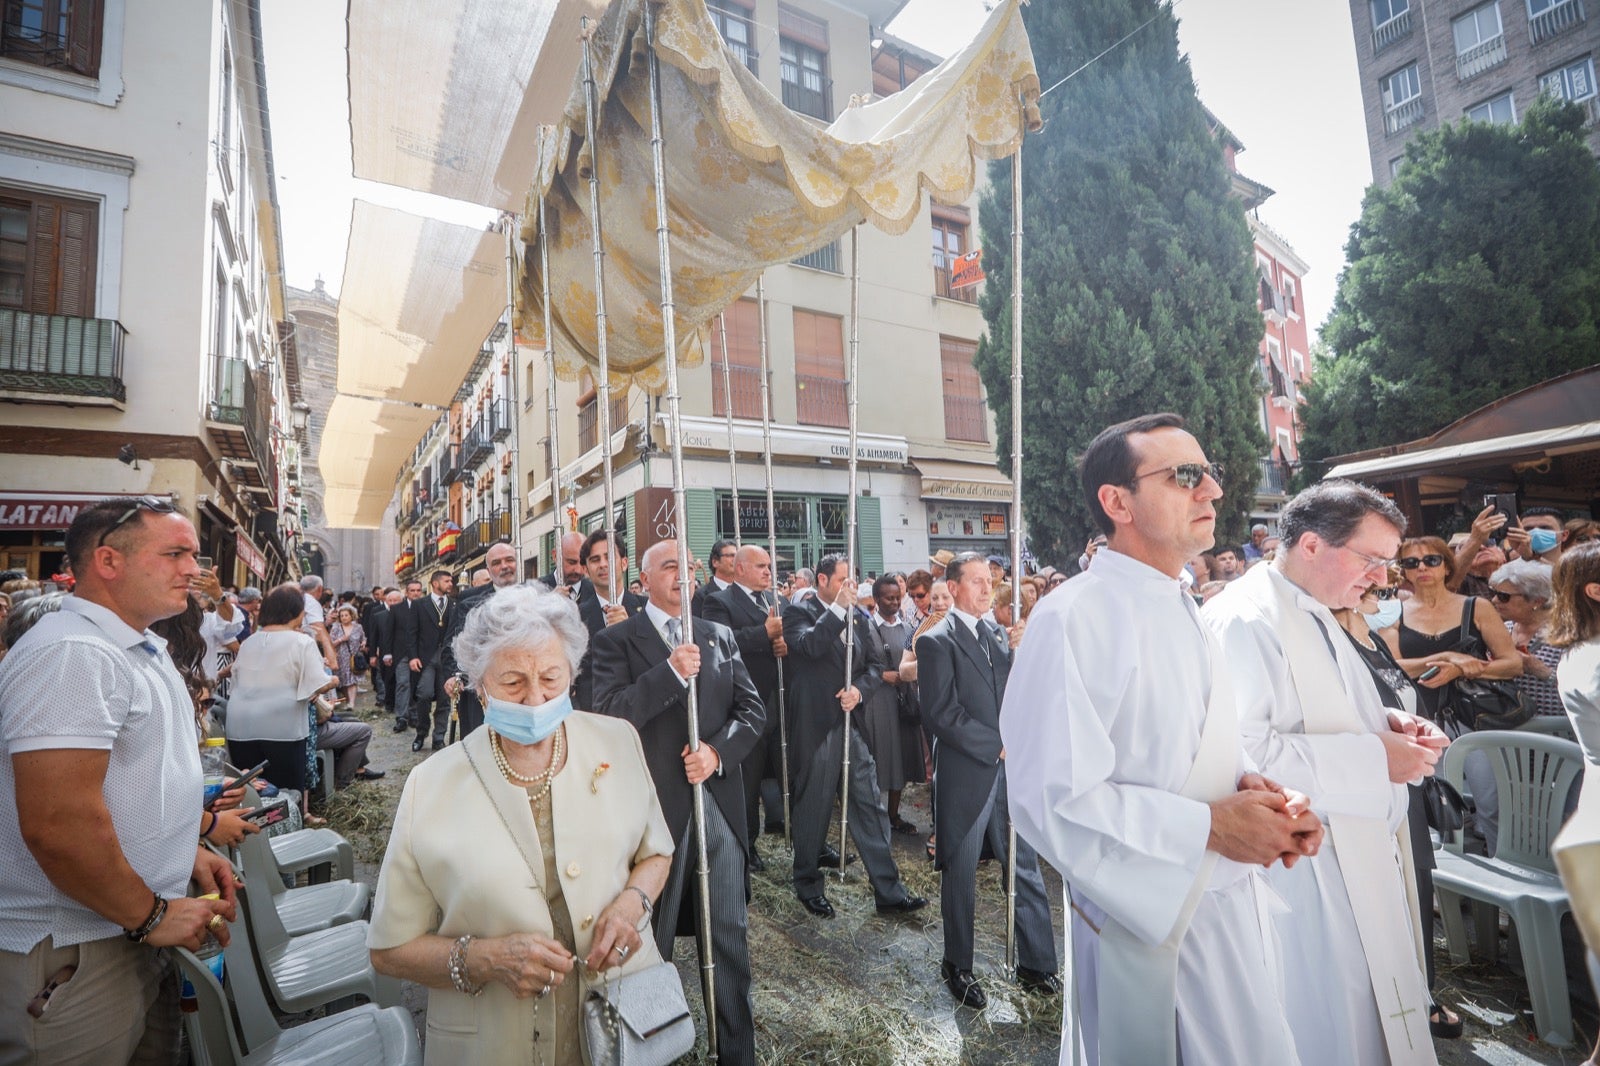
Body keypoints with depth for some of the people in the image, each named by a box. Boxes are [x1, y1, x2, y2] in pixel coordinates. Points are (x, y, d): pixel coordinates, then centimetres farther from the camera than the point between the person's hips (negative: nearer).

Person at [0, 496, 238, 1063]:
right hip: (76, 954, -9)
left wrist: (188, 848, 11)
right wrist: (152, 916, -17)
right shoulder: (70, 654, -22)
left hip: (137, 932, 9)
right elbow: (56, 823, -27)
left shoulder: (140, 649, 10)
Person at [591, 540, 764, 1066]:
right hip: (656, 805, -3)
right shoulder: (616, 641, -3)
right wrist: (672, 671, -24)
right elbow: (610, 713, -18)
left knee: (729, 937, 13)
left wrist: (718, 750, -12)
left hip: (719, 800, 3)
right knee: (650, 938, 17)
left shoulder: (720, 636, 9)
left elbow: (753, 709, 4)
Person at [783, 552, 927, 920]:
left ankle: (889, 892, 18)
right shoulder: (799, 613, -6)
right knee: (813, 806, 9)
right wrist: (839, 606, -24)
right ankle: (808, 885, 30)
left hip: (853, 723, 5)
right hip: (815, 725, -5)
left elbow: (874, 664, 10)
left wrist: (859, 688, -9)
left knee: (871, 807, 8)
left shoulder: (856, 617, 11)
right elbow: (810, 645, -27)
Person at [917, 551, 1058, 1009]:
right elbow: (943, 713, -17)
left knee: (1025, 868, 12)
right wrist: (996, 746, -15)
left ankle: (1036, 963, 30)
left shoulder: (997, 633, 10)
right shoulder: (937, 640, -11)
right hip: (966, 774, -5)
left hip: (1009, 768, 5)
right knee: (960, 876, 11)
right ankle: (957, 967, 31)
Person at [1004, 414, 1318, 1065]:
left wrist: (1248, 783, -4)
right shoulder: (1074, 619, -24)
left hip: (1232, 904, 9)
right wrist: (1211, 825, -22)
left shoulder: (1183, 610, 7)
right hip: (1152, 922, -8)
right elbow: (1054, 800, -28)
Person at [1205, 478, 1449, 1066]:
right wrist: (1372, 757, -24)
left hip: (1357, 849, 10)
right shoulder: (1245, 621, -22)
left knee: (1373, 1005, 20)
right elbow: (1241, 749, -30)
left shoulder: (1315, 615, 13)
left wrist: (1386, 721, 4)